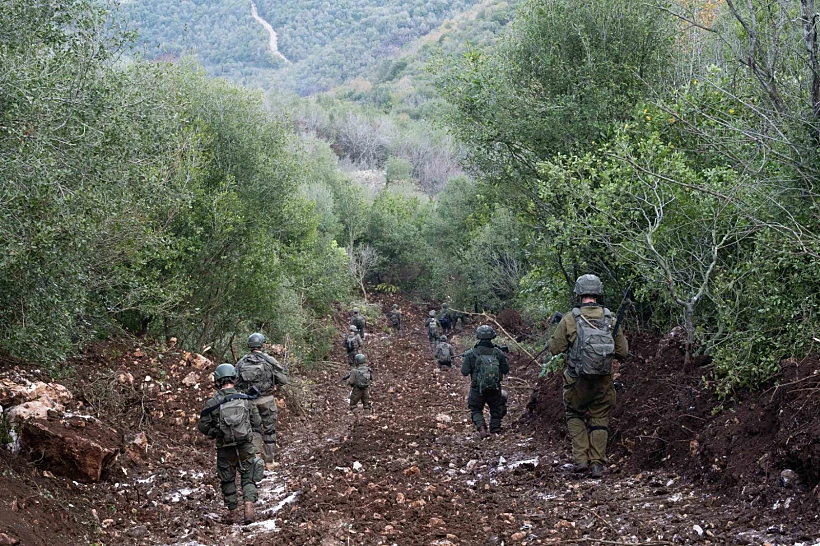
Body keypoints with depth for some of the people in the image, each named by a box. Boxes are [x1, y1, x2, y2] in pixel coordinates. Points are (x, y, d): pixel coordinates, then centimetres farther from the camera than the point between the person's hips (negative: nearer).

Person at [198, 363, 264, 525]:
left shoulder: (212, 404, -11)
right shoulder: (246, 400, -5)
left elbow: (203, 427, -3)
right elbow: (257, 424, 1)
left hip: (225, 450, 0)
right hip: (246, 448, 1)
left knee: (228, 481, 17)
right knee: (248, 478, 13)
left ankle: (233, 513, 24)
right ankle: (249, 508, -6)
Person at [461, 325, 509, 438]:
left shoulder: (471, 354, -9)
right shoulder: (498, 352, -5)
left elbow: (464, 372, -8)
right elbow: (506, 370, 1)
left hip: (478, 389, -1)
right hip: (495, 389, 1)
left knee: (476, 410, 15)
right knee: (496, 409, 21)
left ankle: (481, 428, -8)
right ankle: (495, 429, 14)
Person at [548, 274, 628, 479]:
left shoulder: (570, 319, -10)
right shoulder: (611, 319, -2)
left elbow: (555, 348, -4)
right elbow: (623, 352, 3)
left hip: (577, 381, -2)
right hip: (603, 381, 2)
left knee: (574, 415, 18)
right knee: (599, 419, 13)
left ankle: (580, 459, 7)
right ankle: (598, 464, 9)